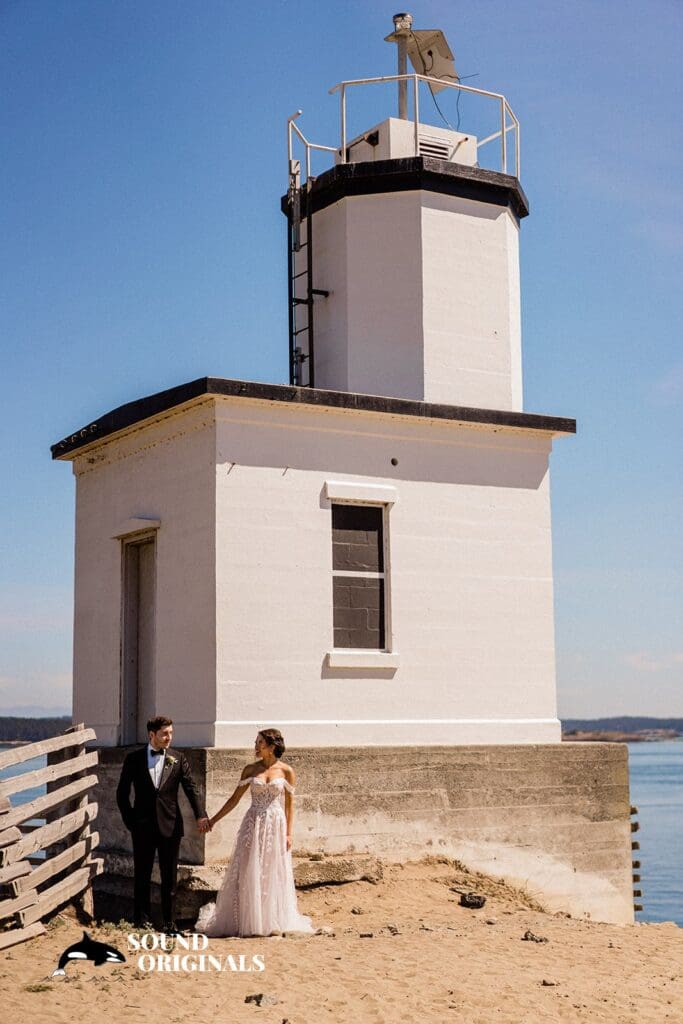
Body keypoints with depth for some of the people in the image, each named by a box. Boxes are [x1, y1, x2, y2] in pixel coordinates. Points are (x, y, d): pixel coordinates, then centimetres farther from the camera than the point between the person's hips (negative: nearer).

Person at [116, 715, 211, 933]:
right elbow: (122, 793, 6)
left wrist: (201, 815, -20)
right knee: (142, 875, 8)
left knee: (170, 877, 5)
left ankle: (169, 922, 13)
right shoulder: (134, 758, 1)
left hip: (170, 825, 0)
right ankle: (142, 920, 19)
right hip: (143, 826, 0)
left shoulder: (178, 759, 3)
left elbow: (191, 788, -6)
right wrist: (130, 820, 0)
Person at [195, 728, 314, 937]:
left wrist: (288, 833, -4)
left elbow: (290, 804, 2)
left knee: (274, 874, 3)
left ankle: (274, 922, 15)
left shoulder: (286, 771, 0)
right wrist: (213, 820, 4)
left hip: (275, 825, -1)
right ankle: (247, 921, 11)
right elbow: (234, 799, 7)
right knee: (248, 874, 1)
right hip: (253, 825, 1)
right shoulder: (251, 770, 4)